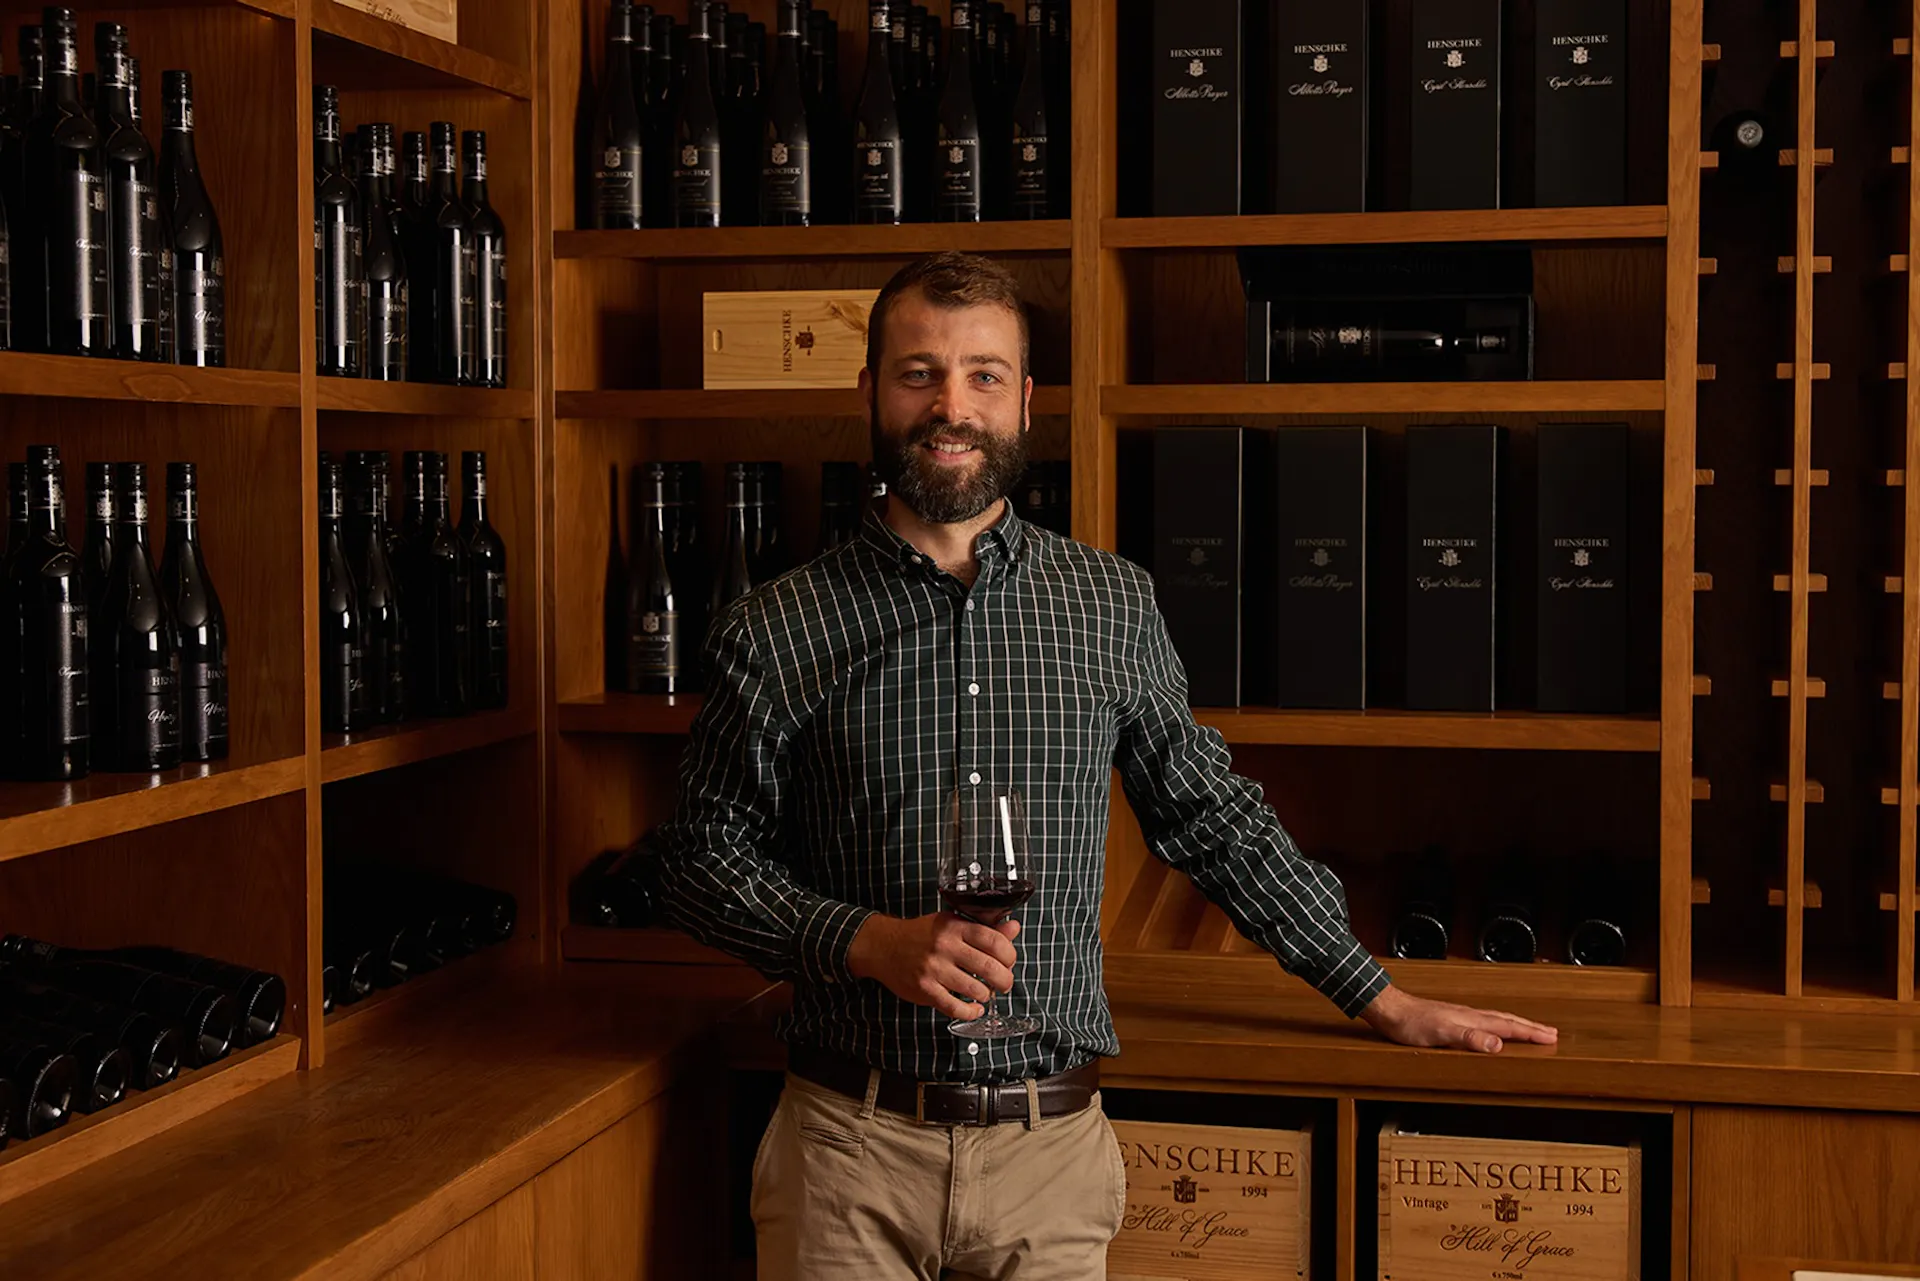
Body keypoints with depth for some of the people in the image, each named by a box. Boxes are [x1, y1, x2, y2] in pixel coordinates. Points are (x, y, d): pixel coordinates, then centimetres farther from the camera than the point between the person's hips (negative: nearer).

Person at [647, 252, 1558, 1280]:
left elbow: (1212, 820, 12)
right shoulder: (778, 632, -2)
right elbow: (701, 856, 1)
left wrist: (1379, 999, 12)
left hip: (1052, 1150, 2)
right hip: (851, 1153, -1)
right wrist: (871, 942, -15)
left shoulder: (1112, 604, 5)